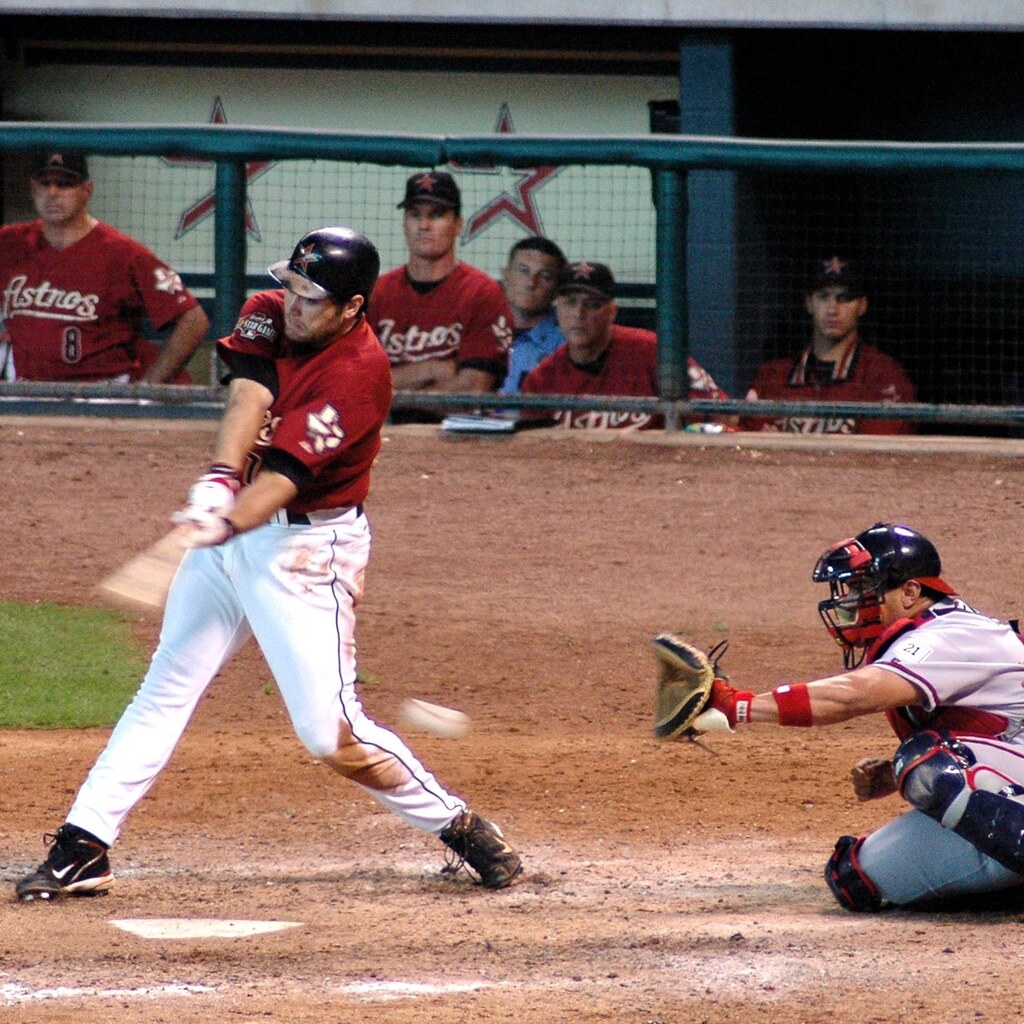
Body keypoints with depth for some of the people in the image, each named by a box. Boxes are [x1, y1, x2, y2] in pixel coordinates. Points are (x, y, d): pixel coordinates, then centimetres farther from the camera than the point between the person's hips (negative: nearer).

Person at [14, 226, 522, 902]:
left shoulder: (360, 372, -20)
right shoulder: (269, 315, 0)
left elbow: (288, 471, -29)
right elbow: (247, 400, -16)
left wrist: (228, 524, -45)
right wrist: (218, 481, -34)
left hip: (309, 547, -7)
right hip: (232, 525, 7)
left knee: (331, 733, -10)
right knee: (167, 687, 6)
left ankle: (458, 827, 8)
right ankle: (82, 850, 8)